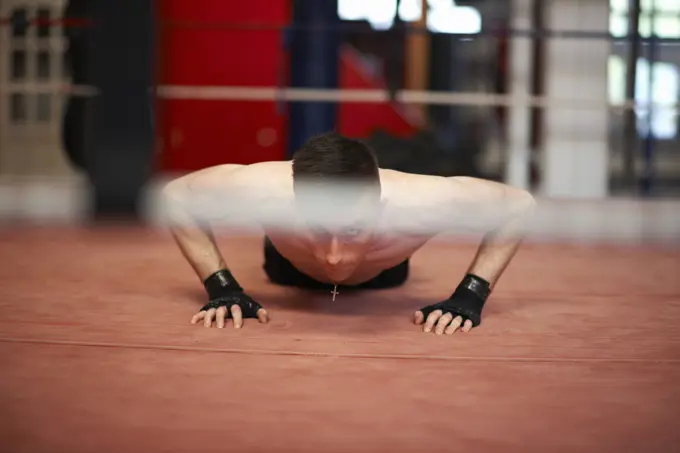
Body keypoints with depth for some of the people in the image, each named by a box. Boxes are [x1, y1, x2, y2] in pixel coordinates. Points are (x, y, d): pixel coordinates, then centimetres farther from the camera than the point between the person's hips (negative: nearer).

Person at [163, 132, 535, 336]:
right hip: (293, 270, 0)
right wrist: (220, 287, -37)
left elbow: (519, 204, -31)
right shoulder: (264, 190, -49)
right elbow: (176, 193, -28)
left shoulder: (418, 204, -50)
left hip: (381, 276, 0)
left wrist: (471, 295, -39)